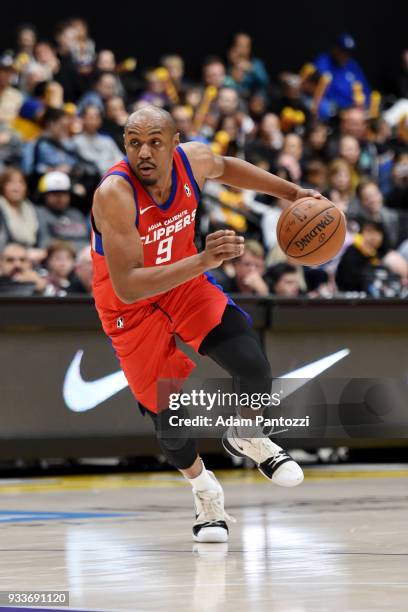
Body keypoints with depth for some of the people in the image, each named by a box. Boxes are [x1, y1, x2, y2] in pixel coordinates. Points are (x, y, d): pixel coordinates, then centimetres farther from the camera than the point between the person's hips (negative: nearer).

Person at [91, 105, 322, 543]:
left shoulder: (193, 160, -17)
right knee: (171, 418, -2)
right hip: (130, 306, -4)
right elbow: (127, 287, -40)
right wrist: (202, 261, -48)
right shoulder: (114, 194, -34)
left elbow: (225, 167, 12)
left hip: (186, 281, 4)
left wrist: (294, 193, 10)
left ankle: (246, 438, 17)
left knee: (253, 368, -18)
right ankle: (201, 487, 33)